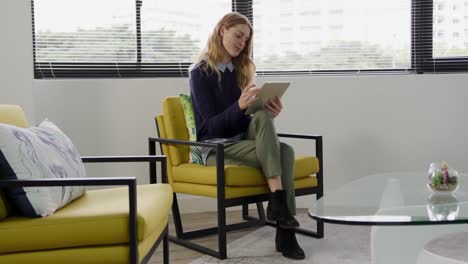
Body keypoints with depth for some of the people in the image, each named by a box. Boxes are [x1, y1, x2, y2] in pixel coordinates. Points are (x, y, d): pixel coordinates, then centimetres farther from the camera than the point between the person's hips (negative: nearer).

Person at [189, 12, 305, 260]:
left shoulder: (240, 70, 14)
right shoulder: (201, 72, -4)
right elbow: (211, 125, -13)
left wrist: (270, 111, -12)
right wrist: (239, 106, -30)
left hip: (241, 141, 5)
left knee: (281, 145, -27)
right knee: (272, 152, -30)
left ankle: (285, 231, -28)